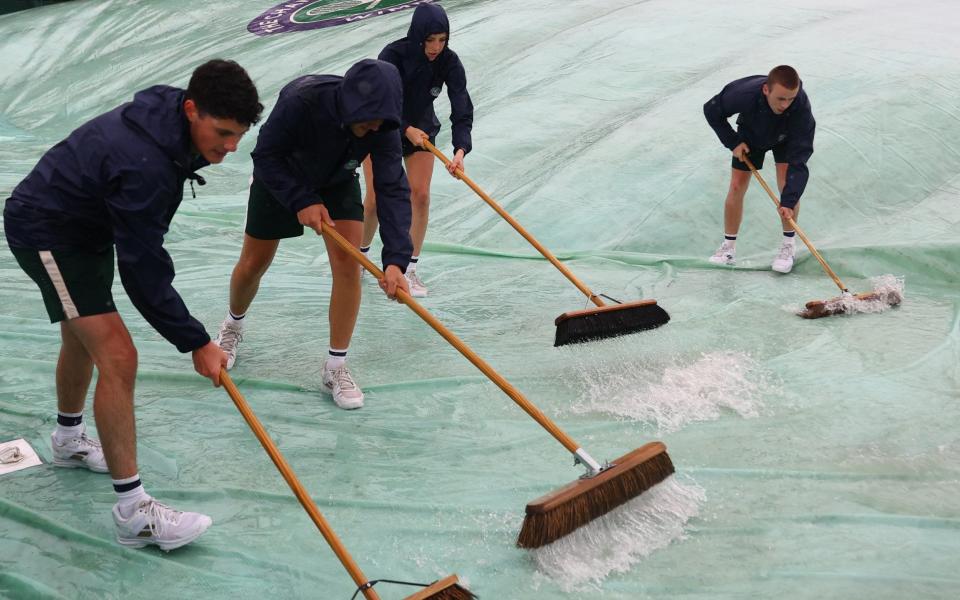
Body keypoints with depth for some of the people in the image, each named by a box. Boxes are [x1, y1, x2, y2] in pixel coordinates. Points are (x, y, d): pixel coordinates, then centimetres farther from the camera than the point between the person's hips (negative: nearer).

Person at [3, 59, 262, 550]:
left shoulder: (168, 115, -9)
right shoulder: (143, 165, -37)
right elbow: (142, 271, -33)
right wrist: (195, 343, -27)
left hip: (83, 225, 10)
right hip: (45, 233, -10)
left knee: (82, 336, 26)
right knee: (117, 358, -16)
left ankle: (68, 439, 51)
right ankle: (132, 510, -10)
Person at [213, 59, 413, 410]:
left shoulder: (382, 124, -31)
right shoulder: (300, 101, -39)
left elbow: (393, 189, -35)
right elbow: (265, 156, -26)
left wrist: (395, 260, -45)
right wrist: (301, 201, -36)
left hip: (338, 183, 2)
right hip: (281, 180, -2)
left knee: (348, 263, -13)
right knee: (253, 264, 8)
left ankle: (336, 367, -1)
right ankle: (233, 327, 42)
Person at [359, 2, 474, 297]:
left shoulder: (449, 62, -22)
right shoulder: (393, 55, -29)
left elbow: (462, 109, -29)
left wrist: (460, 150, -44)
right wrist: (407, 130, -38)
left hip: (421, 130, 2)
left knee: (420, 196, -8)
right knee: (375, 199, -5)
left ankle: (410, 269, 5)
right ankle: (361, 255, 22)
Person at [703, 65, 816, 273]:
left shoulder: (801, 106, -41)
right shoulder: (743, 93, -43)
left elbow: (798, 159, -39)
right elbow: (711, 110, -20)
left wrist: (788, 201, -45)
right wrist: (732, 142, -21)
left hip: (786, 138, -1)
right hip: (750, 134, 1)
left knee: (787, 183, -17)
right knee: (736, 187, -3)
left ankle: (789, 244, 2)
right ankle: (728, 247, 13)